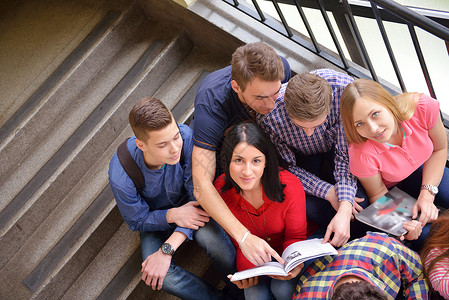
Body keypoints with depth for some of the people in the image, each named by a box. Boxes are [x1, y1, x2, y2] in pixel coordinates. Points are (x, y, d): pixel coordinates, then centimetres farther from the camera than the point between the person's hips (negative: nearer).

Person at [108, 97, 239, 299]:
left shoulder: (186, 137, -34)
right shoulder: (120, 176, -34)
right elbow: (137, 221, -13)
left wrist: (167, 249, -33)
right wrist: (172, 215, -35)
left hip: (188, 204, 0)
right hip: (154, 217, 0)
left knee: (214, 240, -32)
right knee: (158, 277, -26)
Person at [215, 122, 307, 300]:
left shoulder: (290, 186, -28)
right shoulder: (220, 190, -22)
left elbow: (295, 237, -12)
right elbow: (238, 240, -7)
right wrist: (245, 268, -25)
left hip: (286, 252, -1)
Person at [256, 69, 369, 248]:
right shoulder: (269, 117, -37)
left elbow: (347, 154, -28)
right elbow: (286, 167, -19)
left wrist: (345, 209, -39)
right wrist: (328, 192, -31)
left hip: (336, 145, 0)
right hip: (301, 154, 0)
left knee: (359, 200, -23)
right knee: (309, 206, -26)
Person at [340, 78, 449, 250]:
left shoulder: (423, 107, -34)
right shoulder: (361, 155, -39)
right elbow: (378, 195, -19)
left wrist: (427, 194, -22)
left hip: (419, 169, 3)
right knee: (424, 236, -20)